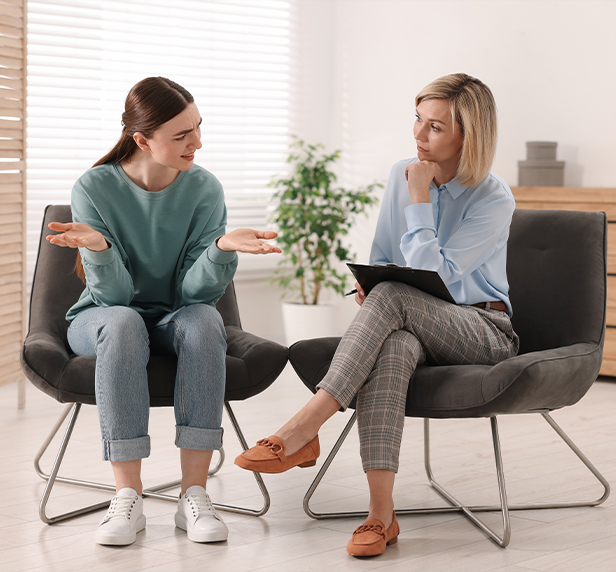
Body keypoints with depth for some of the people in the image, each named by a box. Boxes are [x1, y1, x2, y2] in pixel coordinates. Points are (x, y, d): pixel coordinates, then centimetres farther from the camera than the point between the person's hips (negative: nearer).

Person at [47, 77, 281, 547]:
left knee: (205, 318, -32)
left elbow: (193, 290, -15)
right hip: (102, 318, -2)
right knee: (123, 322, -36)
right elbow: (114, 293, -20)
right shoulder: (95, 189, -13)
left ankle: (194, 494, -33)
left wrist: (223, 248, -34)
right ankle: (128, 497, -35)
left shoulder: (204, 189, -8)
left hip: (175, 319, 2)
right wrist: (97, 247, -40)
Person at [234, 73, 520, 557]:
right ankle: (381, 513, -46)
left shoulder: (494, 200, -10)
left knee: (393, 297, -36)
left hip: (483, 331, -4)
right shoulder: (402, 174, 8)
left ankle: (304, 429, -40)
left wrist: (419, 200, -16)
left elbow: (434, 275, -18)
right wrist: (368, 289, -7)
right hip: (413, 326, 4)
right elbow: (380, 262, 16)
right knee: (392, 348, -38)